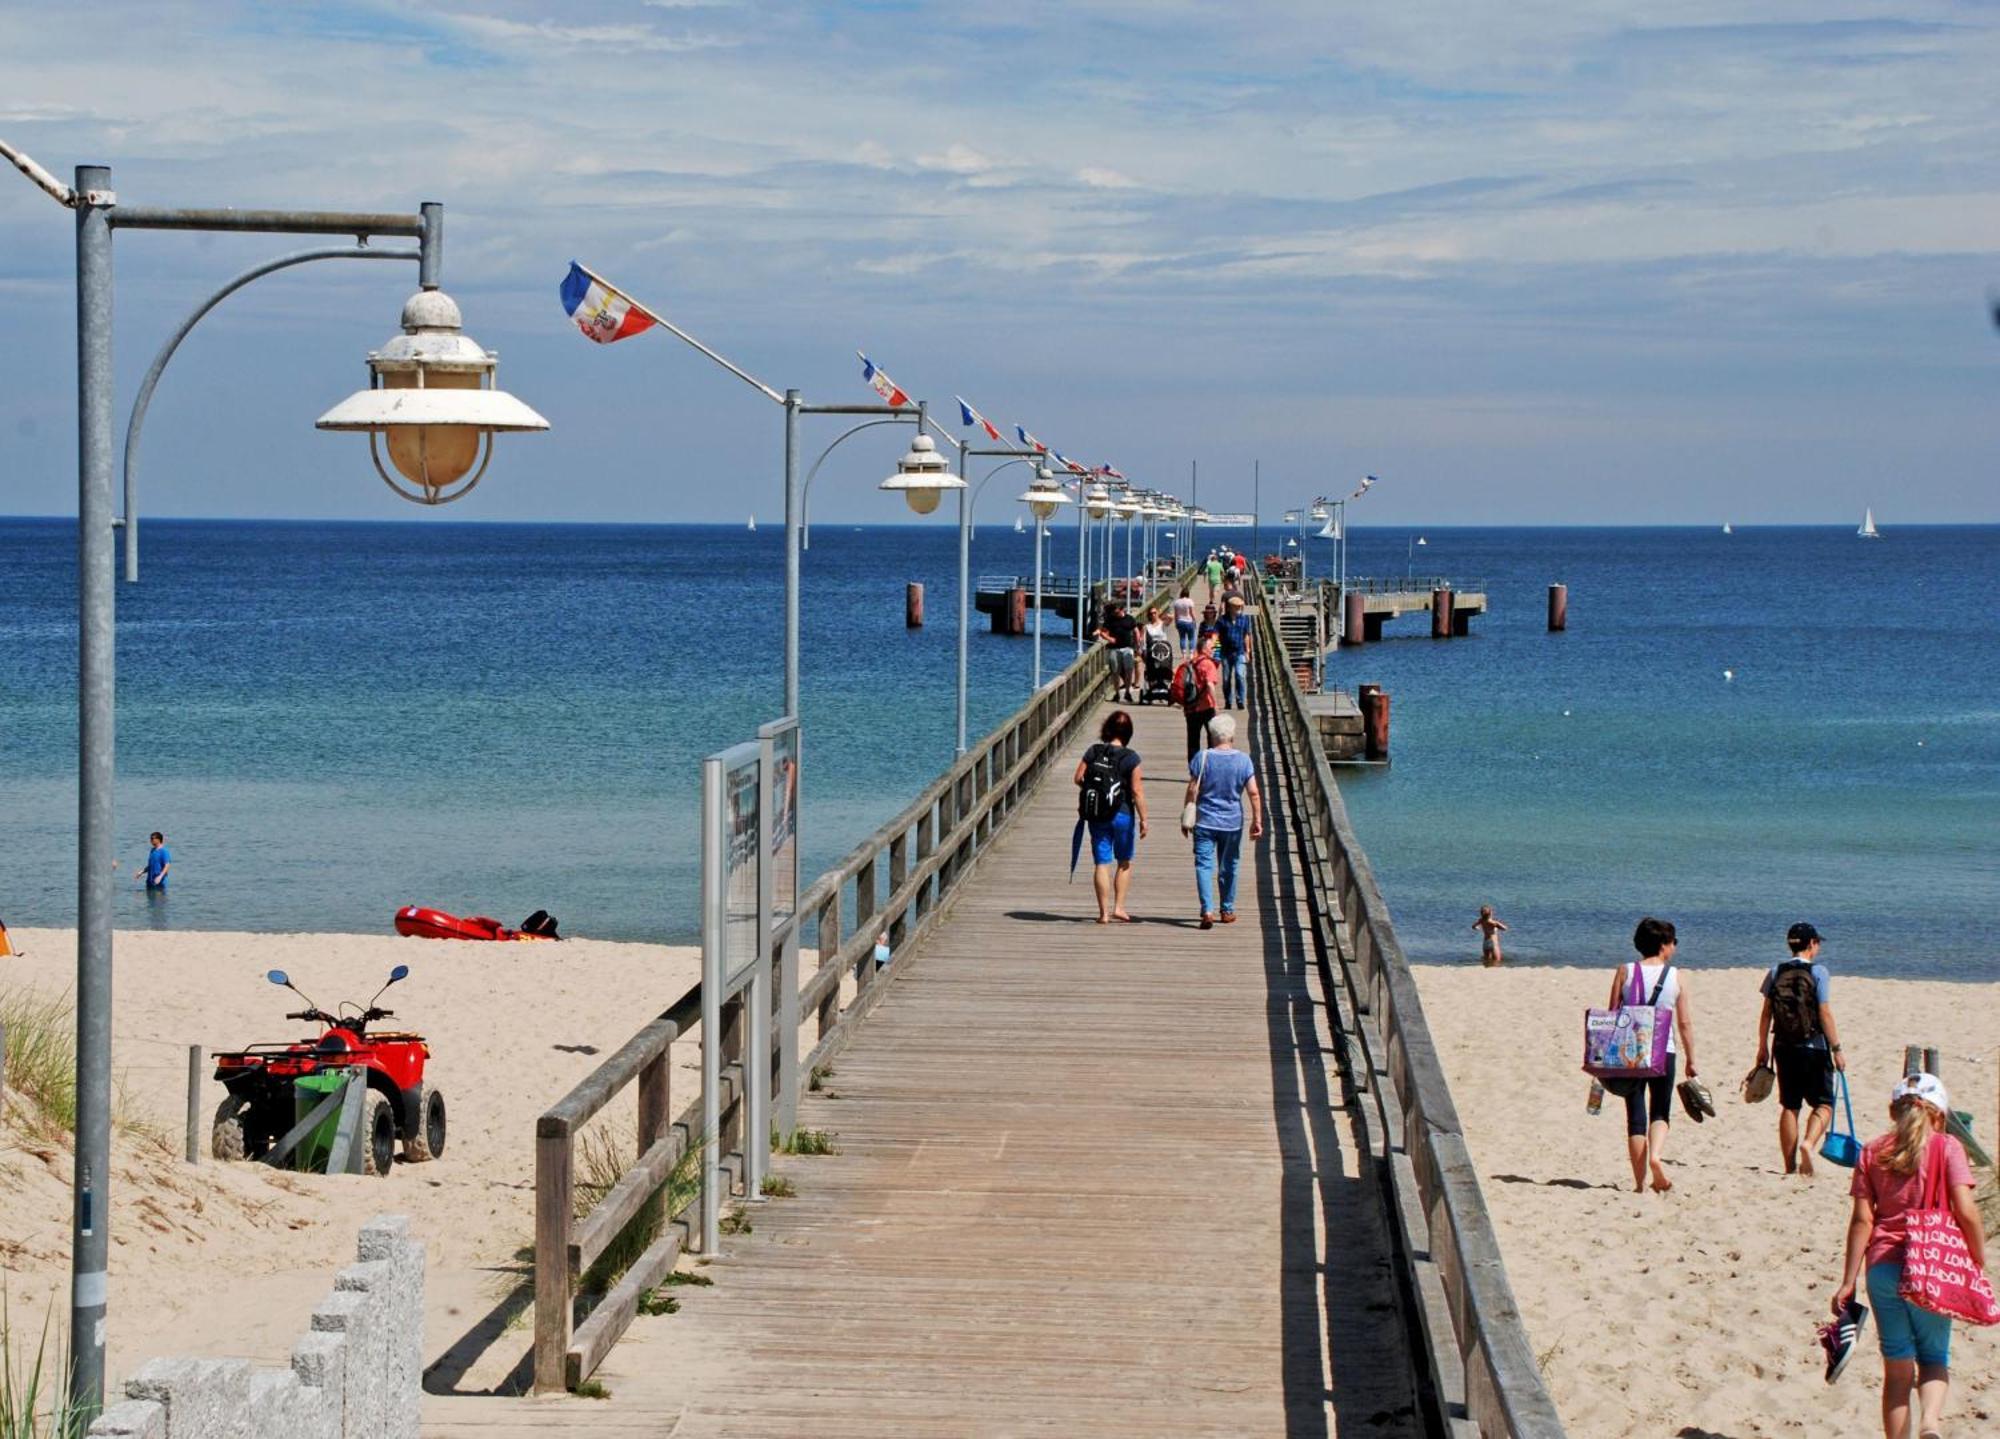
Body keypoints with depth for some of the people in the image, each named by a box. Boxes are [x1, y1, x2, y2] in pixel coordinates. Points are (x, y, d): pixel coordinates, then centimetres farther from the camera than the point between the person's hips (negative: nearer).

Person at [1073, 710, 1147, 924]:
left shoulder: (1093, 752, -4)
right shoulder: (1131, 758, -11)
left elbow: (1079, 779, -1)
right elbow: (1137, 791, -13)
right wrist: (1143, 819, -6)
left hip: (1097, 815, 2)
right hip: (1123, 814, -2)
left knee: (1101, 864, 6)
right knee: (1124, 862, 16)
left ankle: (1104, 912, 6)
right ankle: (1119, 907, 12)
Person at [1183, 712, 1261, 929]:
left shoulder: (1202, 759, -7)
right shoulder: (1243, 760, -3)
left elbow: (1192, 791, -6)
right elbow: (1254, 793, -5)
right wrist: (1257, 821, 2)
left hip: (1205, 822, -2)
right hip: (1232, 822, 2)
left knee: (1204, 865, -2)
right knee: (1228, 867, 15)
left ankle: (1207, 910, -17)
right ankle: (1227, 910, 25)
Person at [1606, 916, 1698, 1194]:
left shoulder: (1625, 972, -1)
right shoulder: (1676, 977, -1)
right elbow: (1685, 1022, -1)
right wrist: (1691, 1060, 7)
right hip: (1664, 1051, -1)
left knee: (1635, 1116, 6)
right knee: (1660, 1112, 13)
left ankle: (1640, 1182, 5)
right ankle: (1656, 1156, -16)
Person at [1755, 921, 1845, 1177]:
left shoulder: (1776, 972, 3)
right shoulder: (1817, 972, -8)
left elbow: (1766, 1014, 5)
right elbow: (1825, 1014, -11)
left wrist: (1763, 1047, 14)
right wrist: (1836, 1049, -5)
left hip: (1784, 1047, 4)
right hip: (1814, 1046, -4)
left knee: (1789, 1106, 11)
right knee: (1823, 1104, 6)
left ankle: (1790, 1166, 11)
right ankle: (1809, 1143, -21)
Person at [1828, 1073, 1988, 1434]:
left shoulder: (1872, 1151, 6)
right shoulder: (1946, 1148, -1)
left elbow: (1862, 1219, 1)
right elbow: (1966, 1211, -11)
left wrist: (1849, 1282, 1)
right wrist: (1980, 1260, 3)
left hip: (1883, 1267, 2)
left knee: (1897, 1365, 11)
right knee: (1934, 1357, 11)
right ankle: (1930, 1420, -17)